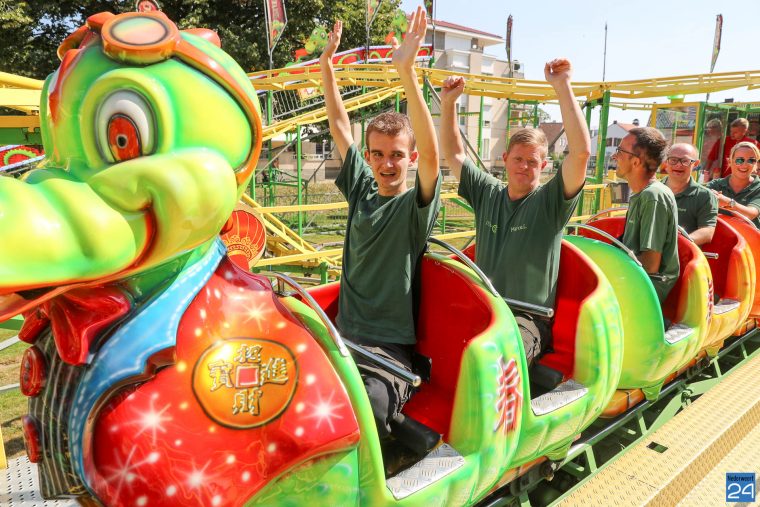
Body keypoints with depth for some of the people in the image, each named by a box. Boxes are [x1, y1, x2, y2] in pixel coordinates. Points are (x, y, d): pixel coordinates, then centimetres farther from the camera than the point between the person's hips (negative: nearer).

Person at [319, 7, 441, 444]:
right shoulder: (361, 189, 12)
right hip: (344, 336, 5)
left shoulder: (416, 205, -2)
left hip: (390, 349, -4)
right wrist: (327, 64, 13)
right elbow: (340, 127, 16)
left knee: (370, 408, -33)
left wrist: (407, 72, -29)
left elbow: (431, 152, -21)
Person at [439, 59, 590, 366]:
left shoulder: (550, 201, -1)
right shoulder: (487, 193, 12)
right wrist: (448, 103, 8)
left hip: (529, 322, -4)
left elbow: (581, 151, -16)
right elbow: (453, 154, 18)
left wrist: (563, 87, -17)